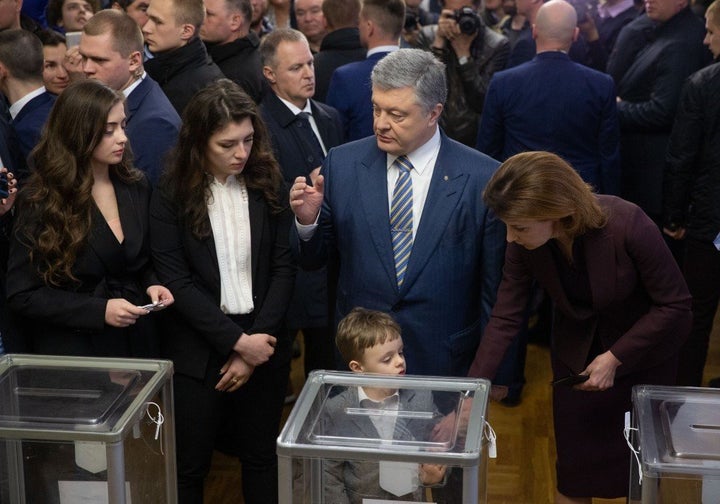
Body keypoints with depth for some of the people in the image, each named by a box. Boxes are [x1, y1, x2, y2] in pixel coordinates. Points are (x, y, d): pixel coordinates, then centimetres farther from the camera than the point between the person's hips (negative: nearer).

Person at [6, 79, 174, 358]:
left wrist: (151, 284, -7)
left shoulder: (136, 186, 1)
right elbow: (21, 295, -13)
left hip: (138, 342, 5)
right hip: (74, 351, -4)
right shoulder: (40, 202, -13)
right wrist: (99, 311, -21)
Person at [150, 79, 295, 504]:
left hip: (264, 345, 2)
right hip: (198, 350, -1)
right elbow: (175, 280, -10)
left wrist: (257, 340, -12)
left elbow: (283, 268, -2)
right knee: (190, 467, 9)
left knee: (262, 458, 14)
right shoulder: (172, 195, -6)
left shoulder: (269, 186, -1)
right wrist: (236, 341, -15)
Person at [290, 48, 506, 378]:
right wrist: (307, 220, -17)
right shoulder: (341, 163, -4)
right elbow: (313, 259, 3)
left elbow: (494, 286, -4)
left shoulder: (483, 178, -12)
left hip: (443, 361, -2)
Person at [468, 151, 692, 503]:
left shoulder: (628, 225, -33)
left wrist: (615, 358, -23)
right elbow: (505, 319, -15)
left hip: (644, 352, -2)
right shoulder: (525, 244, -22)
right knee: (574, 470, 9)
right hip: (575, 355, 3)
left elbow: (675, 306, -22)